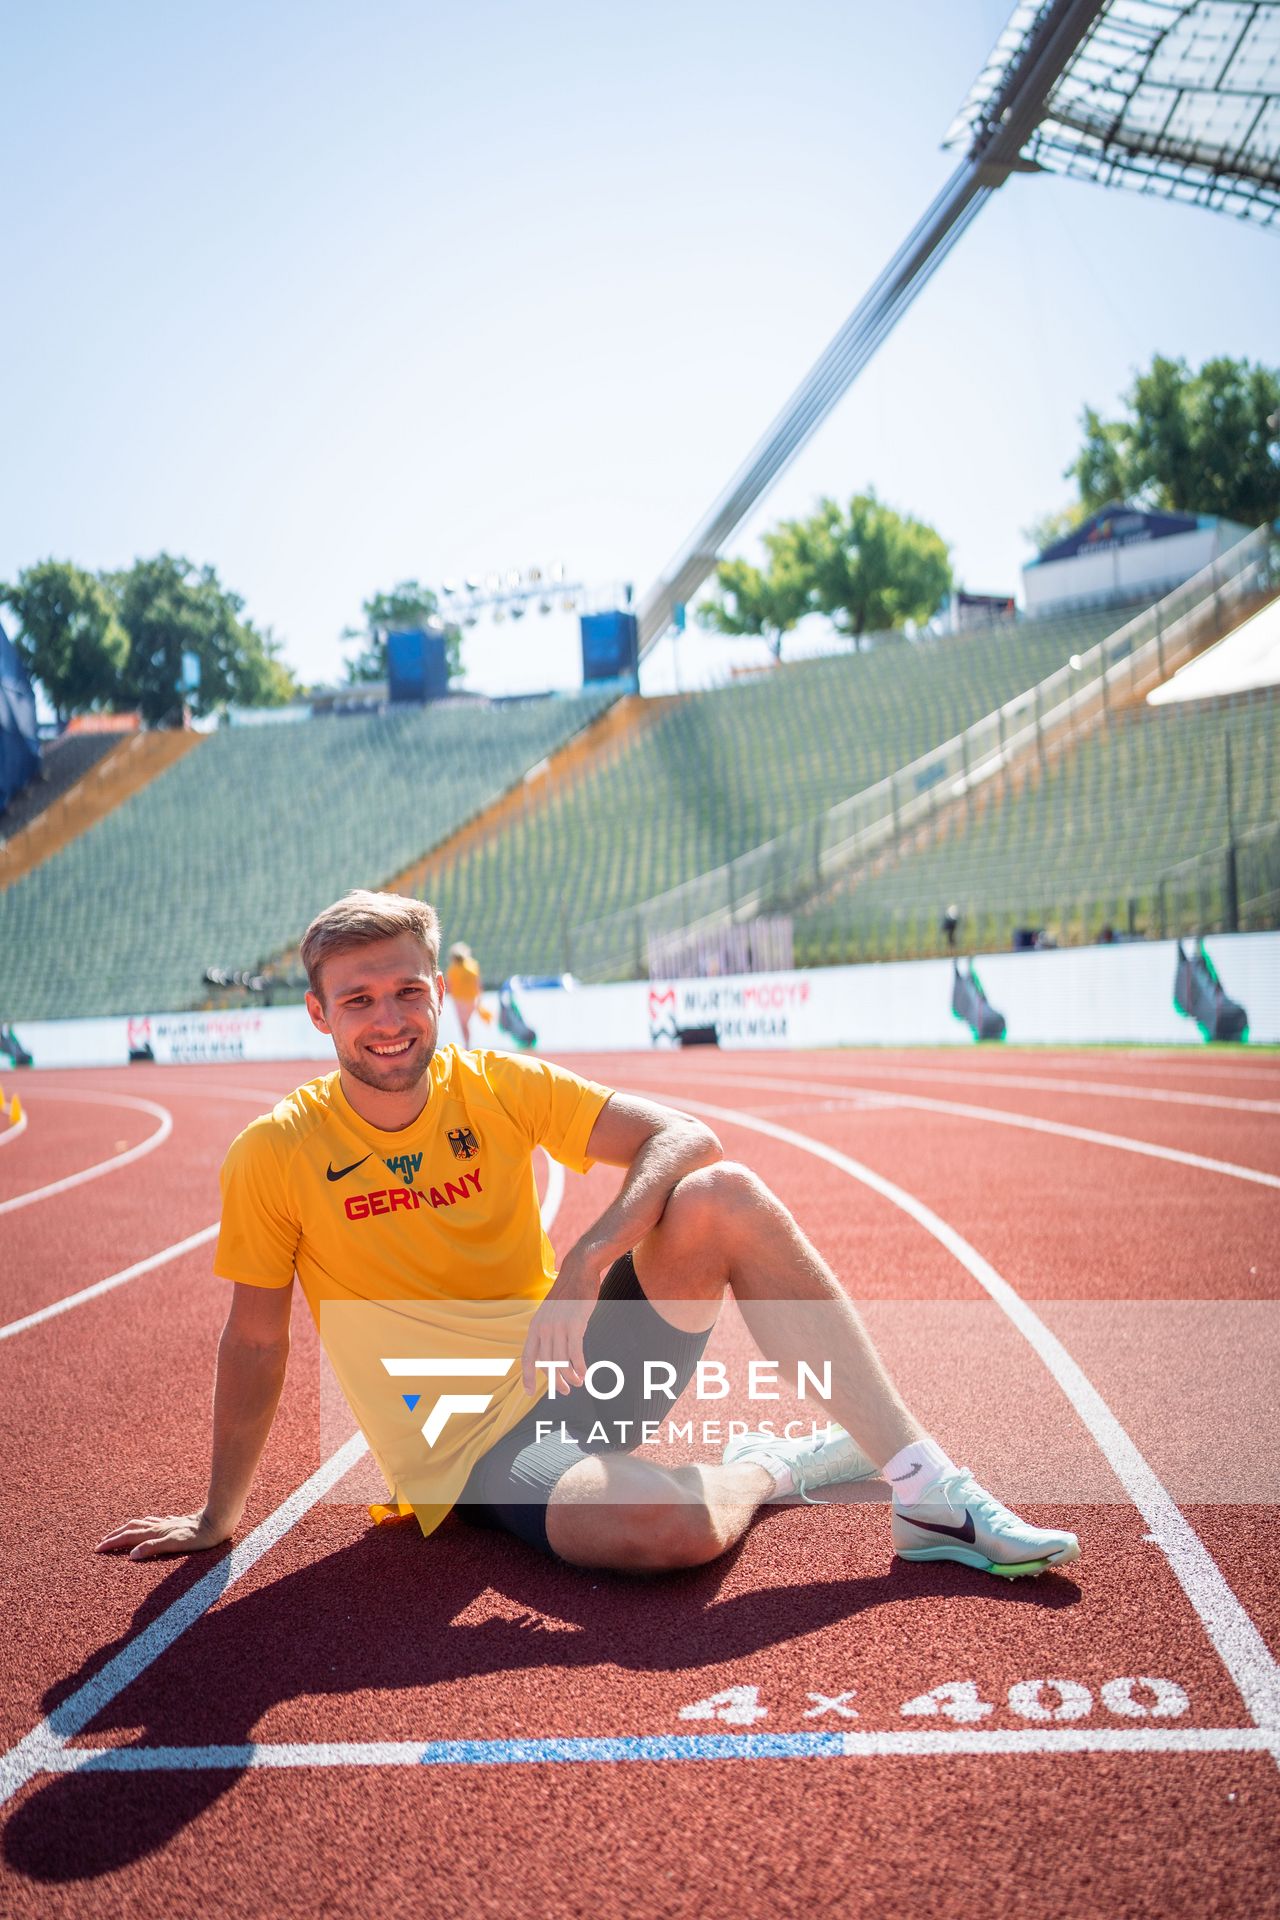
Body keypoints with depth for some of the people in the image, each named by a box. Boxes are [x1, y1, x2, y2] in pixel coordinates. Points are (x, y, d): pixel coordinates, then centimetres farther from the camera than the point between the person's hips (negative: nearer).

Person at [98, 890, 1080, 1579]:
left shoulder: (498, 1086, -3)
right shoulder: (275, 1155, -8)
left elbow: (684, 1135, -12)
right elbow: (255, 1342, 2)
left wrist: (589, 1259, -27)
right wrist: (217, 1517, 8)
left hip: (580, 1367, 3)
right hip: (472, 1450, -3)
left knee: (725, 1198, -25)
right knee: (674, 1528, -36)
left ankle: (924, 1484, -21)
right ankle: (767, 1465, 2)